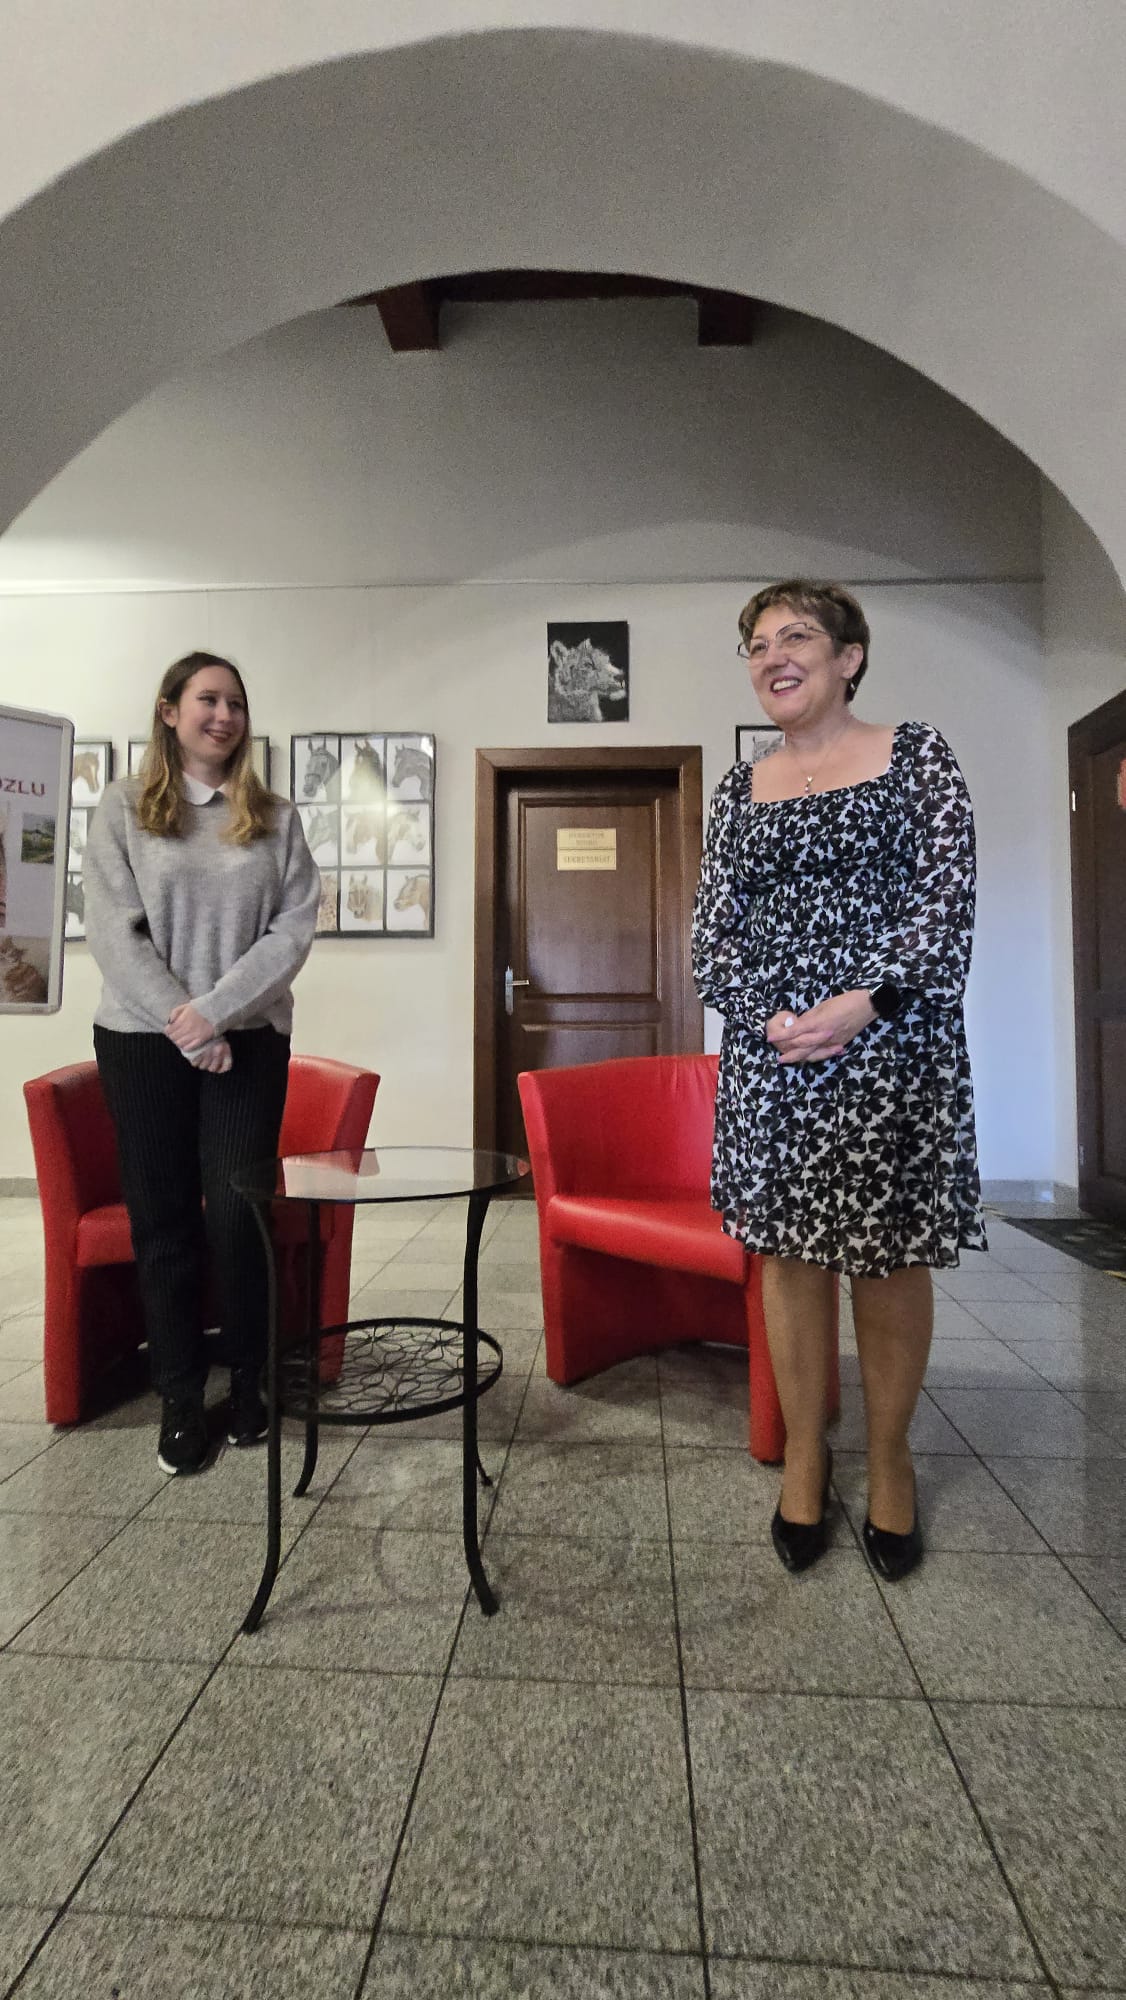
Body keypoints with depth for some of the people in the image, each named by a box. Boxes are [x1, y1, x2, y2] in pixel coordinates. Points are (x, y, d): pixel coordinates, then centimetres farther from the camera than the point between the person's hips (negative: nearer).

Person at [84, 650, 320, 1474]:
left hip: (250, 1040, 0)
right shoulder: (122, 807, 4)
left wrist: (215, 1011, -13)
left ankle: (248, 1379, 21)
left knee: (239, 1213, 1)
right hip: (143, 1037, 0)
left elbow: (294, 930, -3)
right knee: (163, 1217, 6)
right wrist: (182, 1026, -12)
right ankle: (181, 1395, 21)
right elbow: (113, 932, -4)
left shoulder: (276, 817, 6)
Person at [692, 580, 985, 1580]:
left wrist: (866, 1001, -17)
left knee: (892, 1256, 7)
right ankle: (805, 1450, 26)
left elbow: (948, 896, -4)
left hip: (894, 1041, -2)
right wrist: (765, 1014, -9)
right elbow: (714, 925, 7)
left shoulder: (916, 755, 4)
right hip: (770, 1050, 3)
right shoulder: (741, 786, 12)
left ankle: (890, 1458, 28)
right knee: (789, 1250, 8)